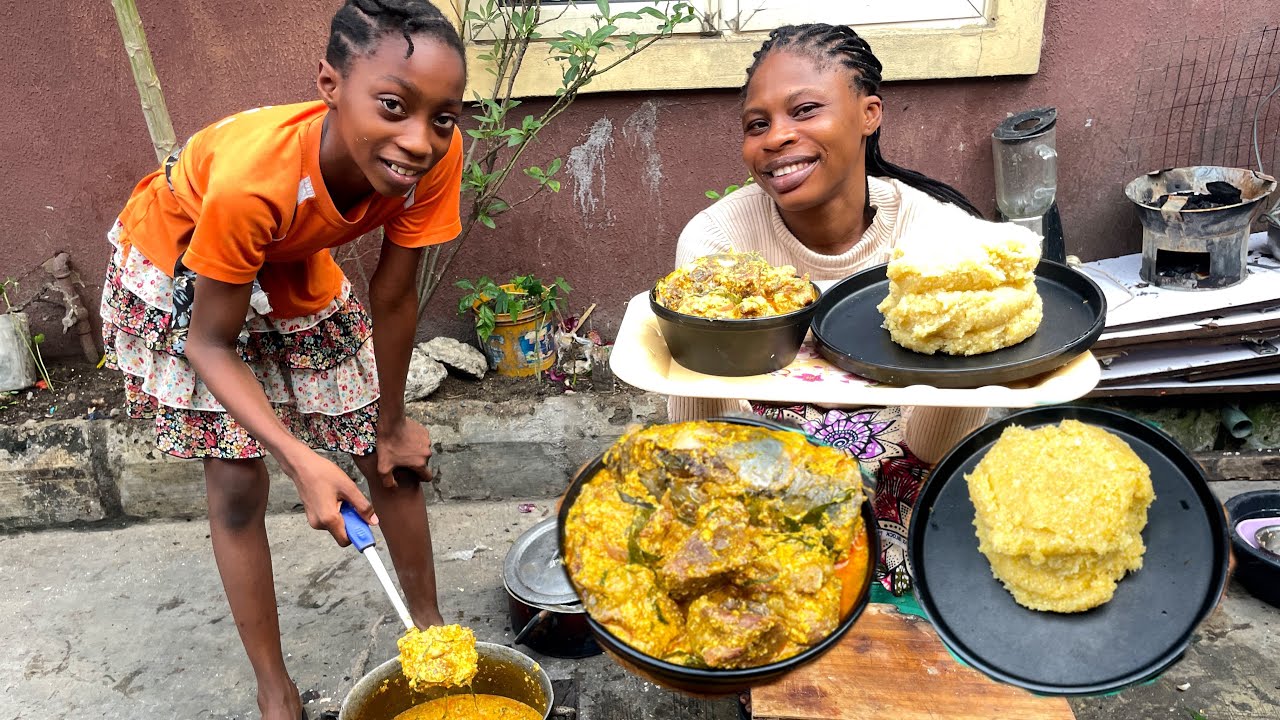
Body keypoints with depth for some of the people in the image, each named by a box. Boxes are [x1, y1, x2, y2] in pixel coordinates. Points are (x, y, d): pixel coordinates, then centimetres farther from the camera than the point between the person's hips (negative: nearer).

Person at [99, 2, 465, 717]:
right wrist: (304, 461, -40)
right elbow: (210, 344, -27)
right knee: (237, 484, -2)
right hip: (181, 268, -4)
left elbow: (394, 297, -16)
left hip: (295, 266, 4)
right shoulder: (252, 176, -42)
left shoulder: (436, 155, -32)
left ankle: (430, 624, 26)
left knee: (393, 455, 4)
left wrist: (391, 422, -5)